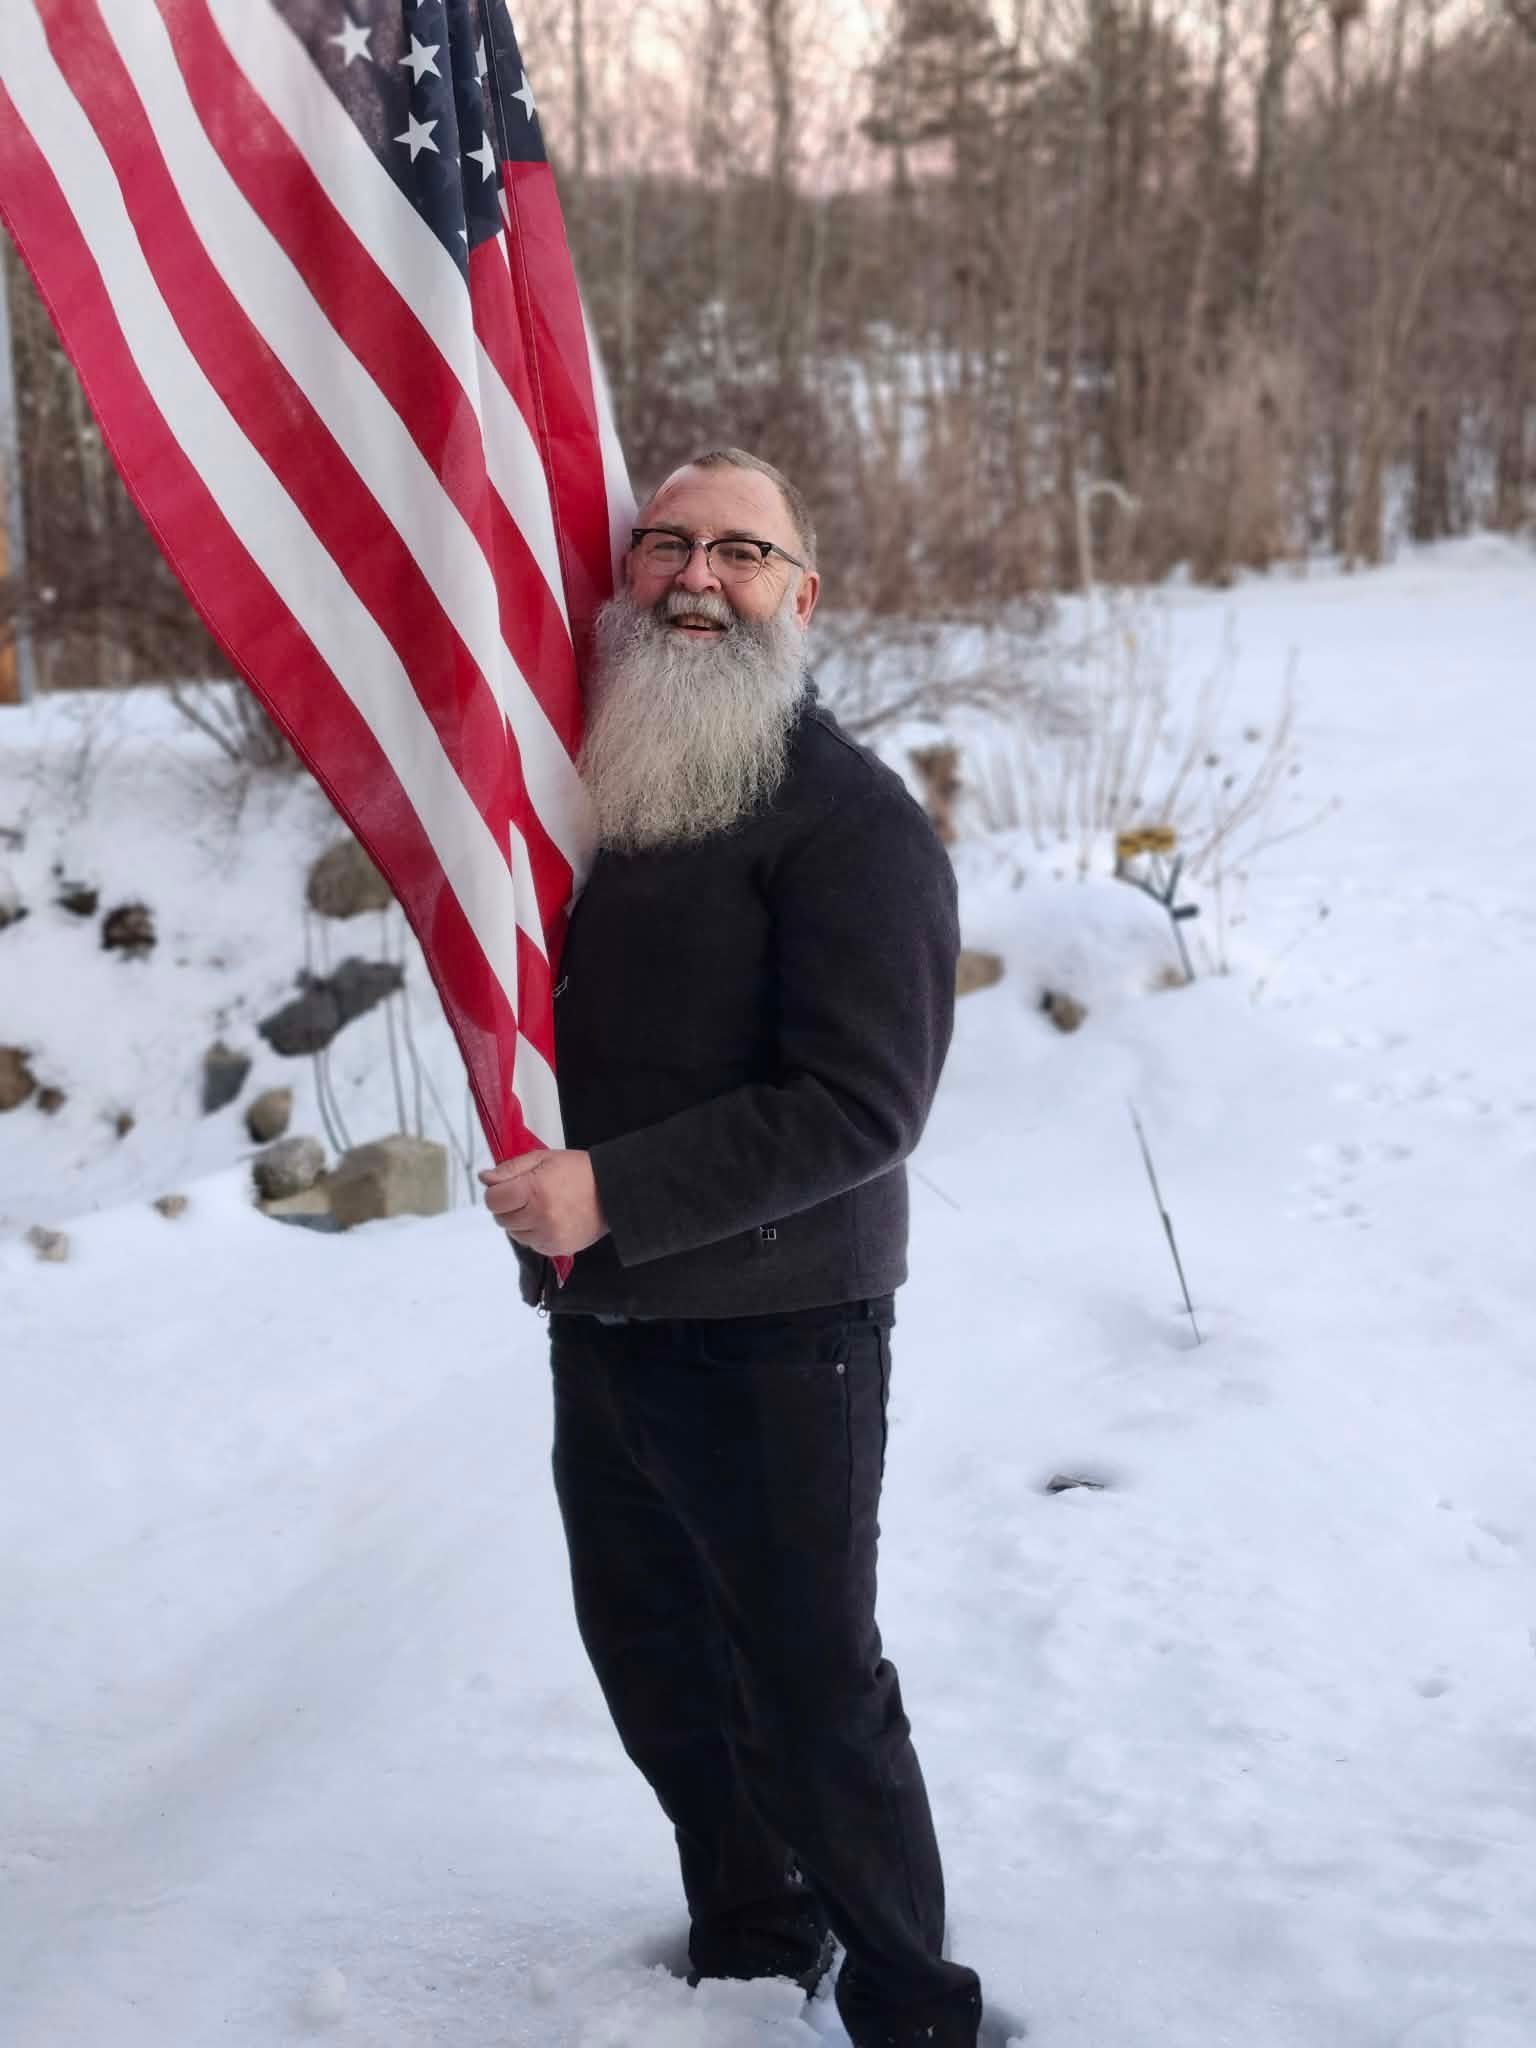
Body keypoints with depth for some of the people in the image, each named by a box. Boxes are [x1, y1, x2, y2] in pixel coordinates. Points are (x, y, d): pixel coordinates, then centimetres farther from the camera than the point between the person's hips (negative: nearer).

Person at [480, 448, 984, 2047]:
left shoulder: (848, 817, -15)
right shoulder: (592, 779, 9)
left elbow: (860, 1105, -23)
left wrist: (613, 1195, -25)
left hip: (772, 1342, -8)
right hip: (598, 1325, 8)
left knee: (811, 1696, 3)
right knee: (651, 1660, 20)